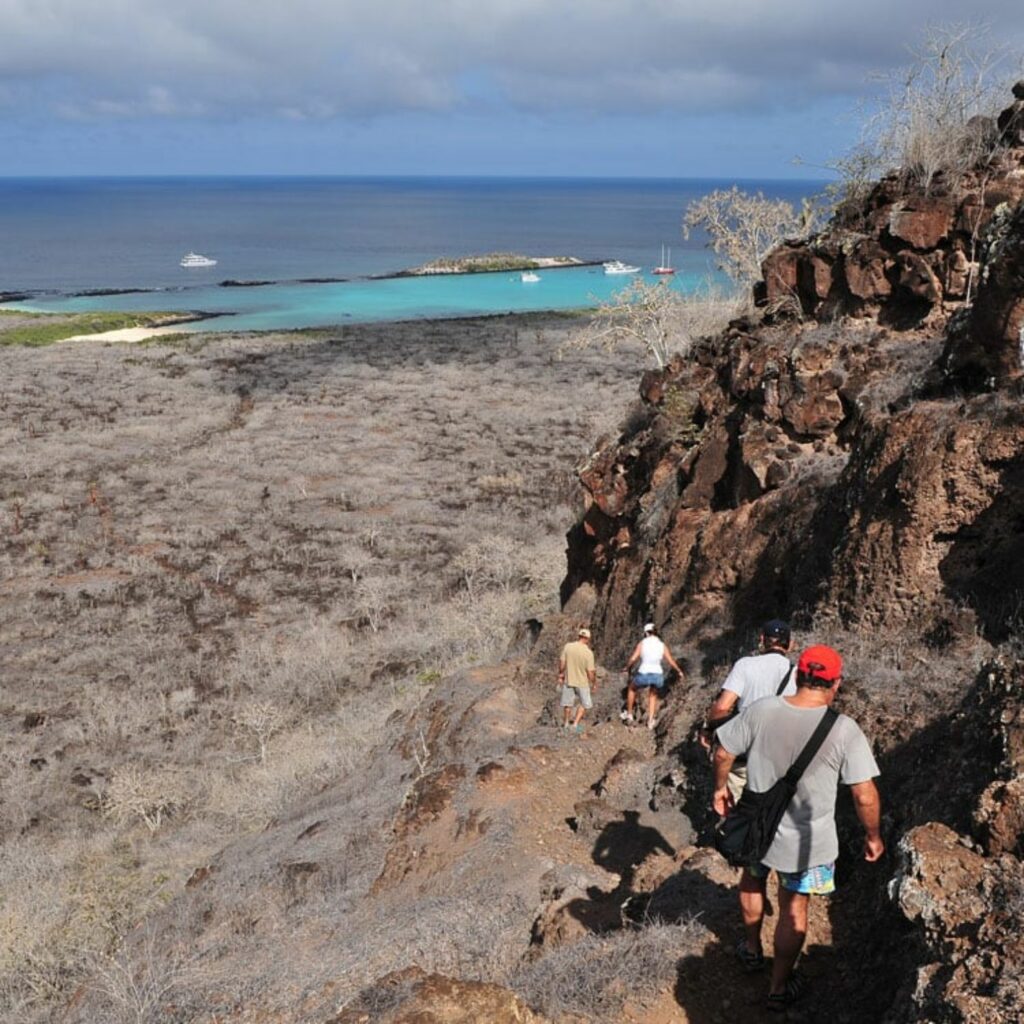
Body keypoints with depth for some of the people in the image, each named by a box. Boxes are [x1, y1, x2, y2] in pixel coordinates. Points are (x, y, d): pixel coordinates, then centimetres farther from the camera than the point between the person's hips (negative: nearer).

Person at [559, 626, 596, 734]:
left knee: (568, 703, 20)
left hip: (568, 680, 3)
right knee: (585, 704, 19)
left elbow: (562, 663, -5)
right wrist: (594, 683, 2)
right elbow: (590, 672, -15)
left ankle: (566, 723, 35)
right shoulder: (588, 653, -20)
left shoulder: (568, 647, -12)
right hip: (582, 682, -3)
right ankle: (576, 724, 15)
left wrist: (560, 675, 11)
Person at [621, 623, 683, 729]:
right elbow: (671, 661, 7)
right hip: (658, 675, 2)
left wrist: (627, 668, 10)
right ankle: (651, 721, 24)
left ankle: (629, 714, 33)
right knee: (653, 696, 31)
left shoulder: (642, 644, -2)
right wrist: (679, 671, 23)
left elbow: (633, 659, -8)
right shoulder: (662, 645, 4)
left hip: (643, 675, -2)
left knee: (631, 688, 30)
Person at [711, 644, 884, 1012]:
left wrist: (720, 788, 14)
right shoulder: (843, 729, -22)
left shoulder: (762, 710, -16)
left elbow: (723, 753, -5)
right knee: (794, 909, 19)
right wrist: (873, 836, 0)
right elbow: (865, 796, -18)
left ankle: (752, 951, 52)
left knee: (752, 880, 32)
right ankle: (780, 987, 36)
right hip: (807, 841, -2)